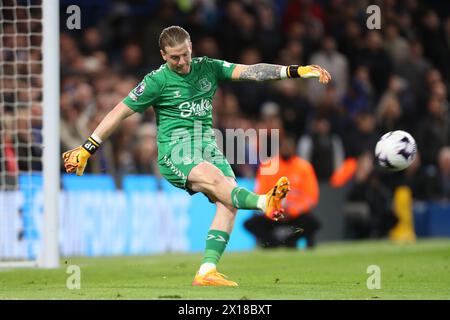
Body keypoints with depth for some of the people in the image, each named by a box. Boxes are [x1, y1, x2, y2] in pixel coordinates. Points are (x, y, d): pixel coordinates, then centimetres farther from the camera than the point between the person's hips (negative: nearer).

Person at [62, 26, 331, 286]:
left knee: (228, 201, -20)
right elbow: (119, 113, 3)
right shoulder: (157, 81, 0)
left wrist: (296, 71, -9)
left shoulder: (208, 68, 10)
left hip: (208, 146, 5)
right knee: (214, 179, -34)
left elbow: (249, 71, 2)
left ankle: (206, 272, -27)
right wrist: (86, 150, 1)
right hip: (175, 149, -5)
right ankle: (264, 203, -60)